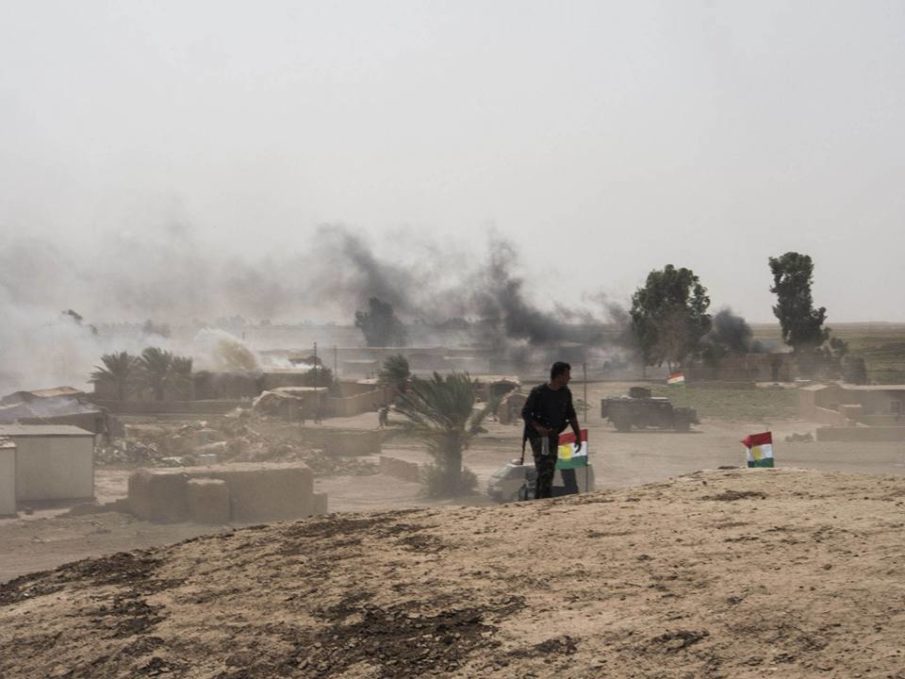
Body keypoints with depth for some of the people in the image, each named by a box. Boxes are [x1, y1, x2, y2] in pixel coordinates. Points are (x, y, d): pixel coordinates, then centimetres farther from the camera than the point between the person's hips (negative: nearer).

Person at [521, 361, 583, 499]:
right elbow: (525, 413, -11)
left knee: (549, 472, 8)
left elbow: (571, 415, 15)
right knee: (545, 471, -17)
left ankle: (537, 500, 18)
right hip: (538, 435, -6)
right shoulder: (538, 392, -14)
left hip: (553, 436, 7)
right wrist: (538, 427, -25)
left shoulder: (565, 393, 4)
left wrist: (578, 435, 11)